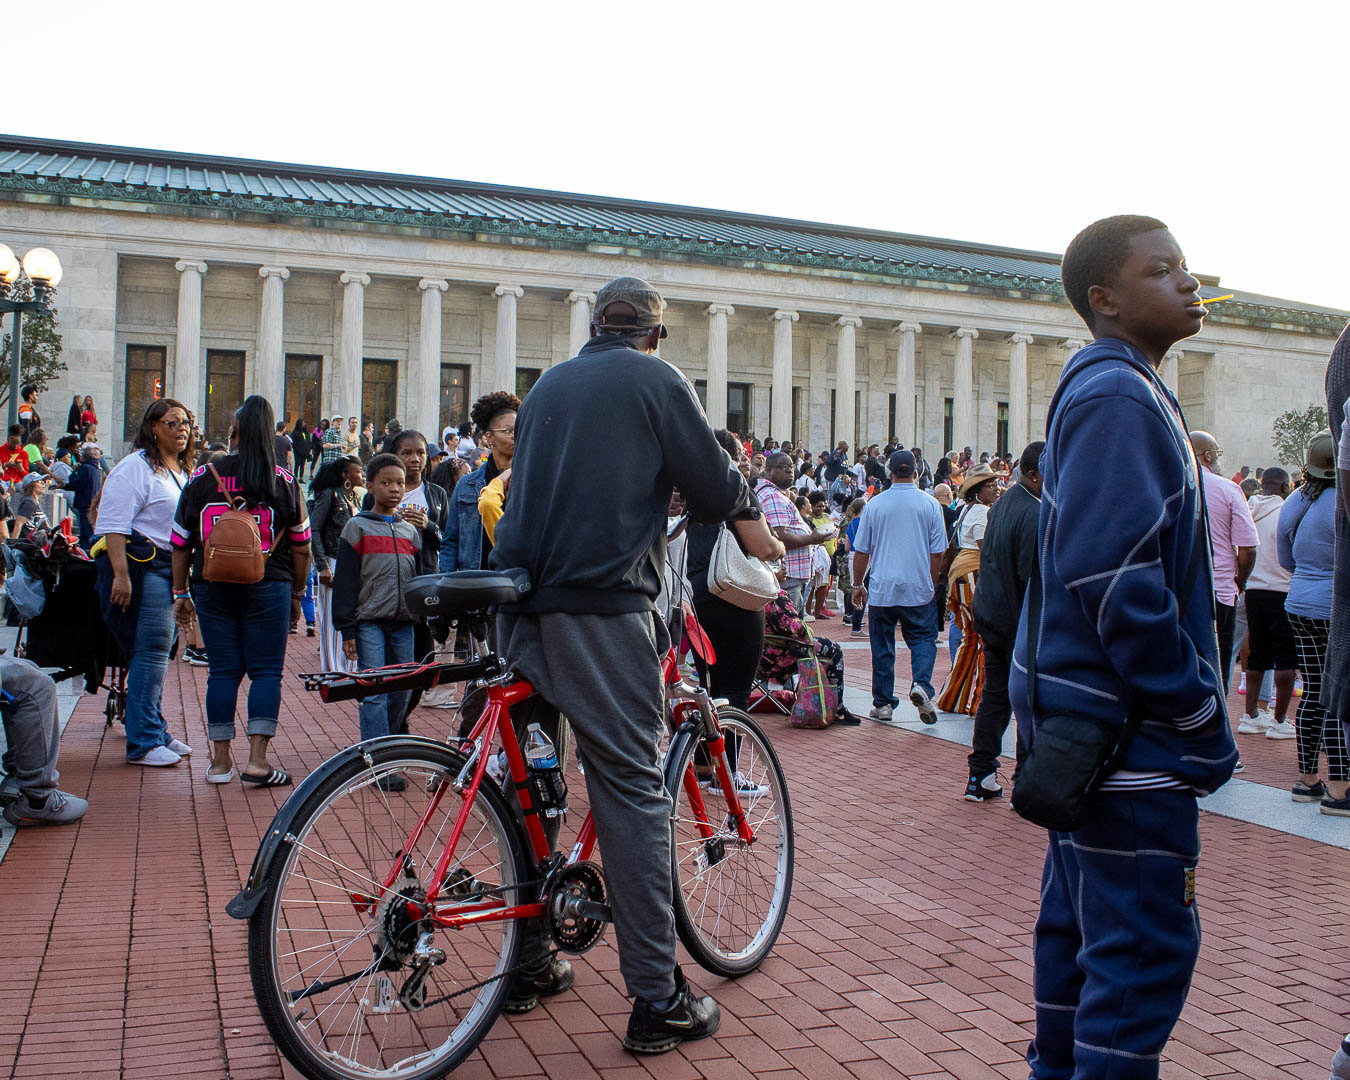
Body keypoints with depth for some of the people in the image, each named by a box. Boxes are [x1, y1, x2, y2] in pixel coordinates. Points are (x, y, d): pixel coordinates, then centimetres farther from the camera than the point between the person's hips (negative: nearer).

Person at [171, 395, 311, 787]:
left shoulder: (202, 478, 1)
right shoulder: (283, 482, -2)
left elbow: (181, 543, 5)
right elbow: (300, 546, 1)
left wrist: (180, 593, 13)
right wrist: (297, 592, 12)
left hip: (212, 588, 2)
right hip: (267, 588, -2)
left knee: (222, 670, 8)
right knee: (266, 670, 3)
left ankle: (221, 759, 12)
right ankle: (257, 761, -2)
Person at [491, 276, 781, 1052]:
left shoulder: (549, 384, 20)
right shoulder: (655, 379, 1)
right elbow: (712, 479, 0)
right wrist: (751, 523, 20)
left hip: (523, 607, 7)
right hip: (601, 608, -7)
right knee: (633, 792, -4)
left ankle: (529, 965, 26)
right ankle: (659, 1001, 0)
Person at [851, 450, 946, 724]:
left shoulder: (874, 504, -2)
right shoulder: (930, 504, -1)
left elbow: (861, 551, 2)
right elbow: (937, 552, 2)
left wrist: (858, 584, 13)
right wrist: (931, 584, 15)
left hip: (881, 589, 0)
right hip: (919, 589, 0)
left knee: (882, 646, 9)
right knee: (923, 639, 9)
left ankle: (883, 704, 11)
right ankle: (921, 685, -15)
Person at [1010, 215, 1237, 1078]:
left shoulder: (1111, 389, 16)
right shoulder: (1119, 398, -16)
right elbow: (1115, 574, -24)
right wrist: (1198, 713, -17)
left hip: (1089, 714, 11)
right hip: (1128, 725, -11)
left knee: (1082, 917, 19)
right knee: (1148, 943, -4)